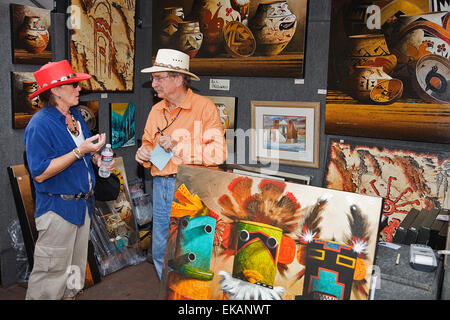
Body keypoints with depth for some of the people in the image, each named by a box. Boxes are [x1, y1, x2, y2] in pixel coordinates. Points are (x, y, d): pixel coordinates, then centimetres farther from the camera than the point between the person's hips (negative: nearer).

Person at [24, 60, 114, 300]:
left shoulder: (76, 115, 7)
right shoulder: (40, 124, -19)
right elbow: (40, 173, -24)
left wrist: (97, 158, 0)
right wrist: (80, 151, -26)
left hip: (82, 204, 8)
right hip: (58, 207, -8)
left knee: (76, 264, 20)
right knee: (52, 271, 2)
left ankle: (69, 295, 37)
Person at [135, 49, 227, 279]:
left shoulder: (204, 107, -9)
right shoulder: (156, 110, 12)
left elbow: (218, 153, -17)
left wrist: (178, 146, -20)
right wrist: (144, 153, 1)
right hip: (161, 187, 7)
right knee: (160, 252, 16)